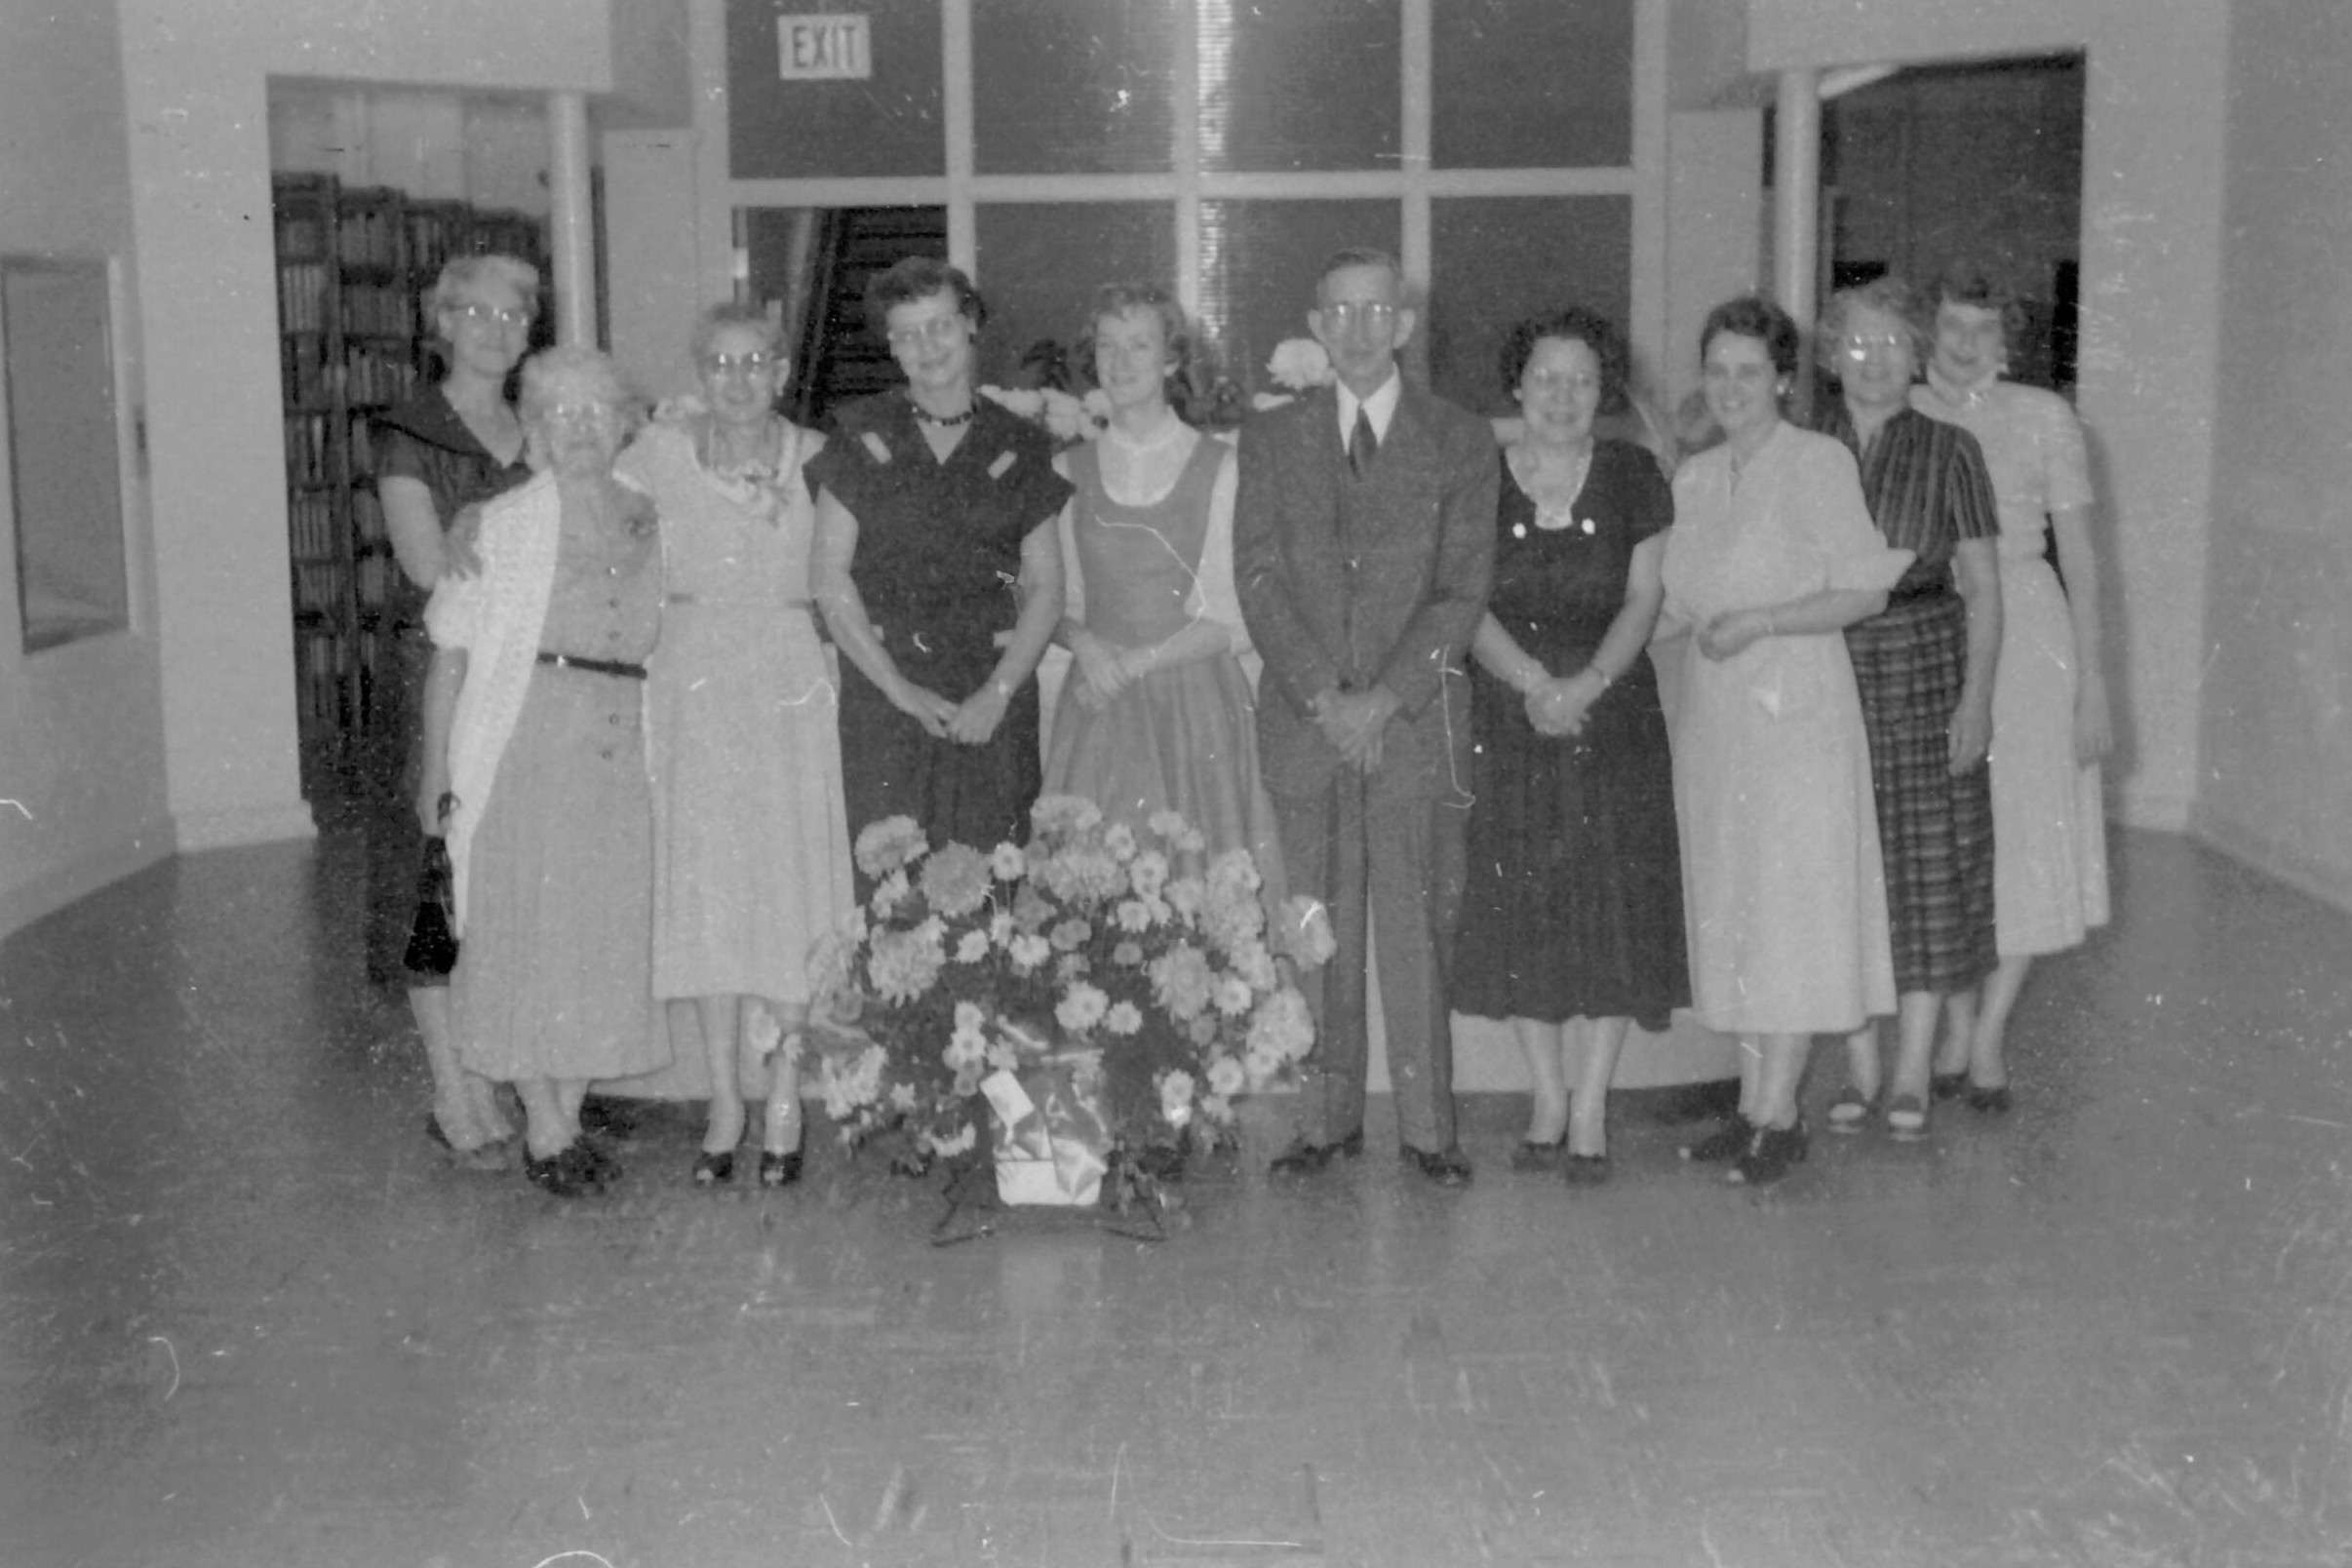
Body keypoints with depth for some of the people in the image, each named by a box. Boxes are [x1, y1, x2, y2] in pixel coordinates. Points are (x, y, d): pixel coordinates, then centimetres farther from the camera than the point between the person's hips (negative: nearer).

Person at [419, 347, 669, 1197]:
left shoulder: (648, 522, 8)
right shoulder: (500, 528, -4)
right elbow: (450, 654, -2)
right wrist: (435, 772, -5)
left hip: (620, 759, 4)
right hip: (521, 755, -4)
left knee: (606, 936, 8)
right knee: (524, 933, 0)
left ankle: (569, 1118, 22)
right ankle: (543, 1131, 12)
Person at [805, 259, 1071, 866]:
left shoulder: (1019, 447, 9)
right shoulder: (862, 436, 5)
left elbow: (1046, 590, 7)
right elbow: (830, 576, 1)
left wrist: (999, 692, -7)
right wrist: (901, 690, -7)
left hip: (996, 704, 1)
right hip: (883, 696, -1)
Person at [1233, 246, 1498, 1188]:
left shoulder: (1460, 442, 6)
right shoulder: (1271, 439, 10)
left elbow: (1463, 589, -1)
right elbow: (1258, 579, 2)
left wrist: (1383, 699, -12)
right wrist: (1324, 695, -11)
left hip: (1417, 719, -1)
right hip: (1304, 721, 1)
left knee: (1418, 930, 1)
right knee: (1318, 930, 5)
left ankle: (1427, 1127, 10)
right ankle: (1328, 1118, 14)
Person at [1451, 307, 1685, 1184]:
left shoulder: (1633, 478, 4)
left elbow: (1644, 599, 0)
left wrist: (1586, 685, -15)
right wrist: (1533, 683, -18)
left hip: (1612, 712, 0)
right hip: (1505, 720, 0)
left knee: (1610, 906, -3)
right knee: (1517, 907, 2)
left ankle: (1591, 1110, 6)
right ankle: (1549, 1101, 16)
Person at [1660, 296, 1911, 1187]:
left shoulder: (1819, 463, -7)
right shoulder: (1696, 478, 11)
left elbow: (1867, 592, -10)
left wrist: (1759, 622, -18)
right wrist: (1702, 624, 0)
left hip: (1797, 711, -6)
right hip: (1712, 712, 7)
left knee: (1789, 906, -3)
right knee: (1727, 908, 8)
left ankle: (1778, 1117, 2)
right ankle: (1753, 1106, 16)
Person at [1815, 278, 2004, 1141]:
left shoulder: (1948, 451, 2)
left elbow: (1982, 585, 1)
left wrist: (1977, 695, -7)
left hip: (1924, 672, -1)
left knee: (1928, 866, 0)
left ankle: (1912, 1072, 9)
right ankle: (1860, 1067, 14)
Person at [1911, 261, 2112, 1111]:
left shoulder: (2044, 418, -2)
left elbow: (2079, 552, -1)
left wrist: (2093, 679, -5)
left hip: (2024, 634, -2)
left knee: (2026, 836, -1)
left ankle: (1991, 1031, 13)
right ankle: (1960, 1027, 20)